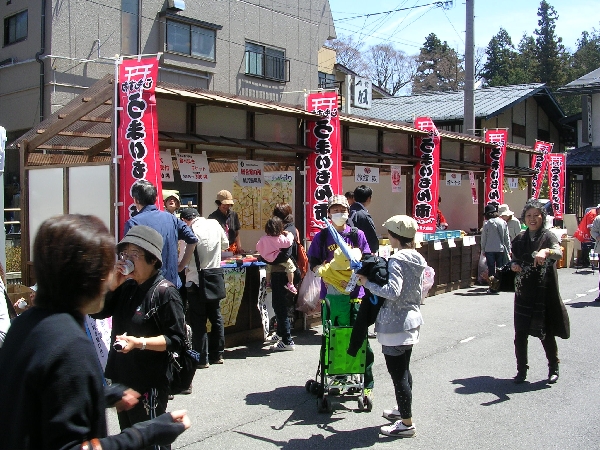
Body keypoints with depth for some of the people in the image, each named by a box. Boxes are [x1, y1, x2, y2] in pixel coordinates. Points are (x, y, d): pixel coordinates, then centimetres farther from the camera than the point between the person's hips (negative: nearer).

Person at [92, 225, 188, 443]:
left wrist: (139, 343, -28)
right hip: (121, 378, 8)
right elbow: (97, 312, 6)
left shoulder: (164, 291, -16)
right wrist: (112, 284, -7)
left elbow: (176, 340, -16)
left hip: (149, 384, -8)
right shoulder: (126, 286, 7)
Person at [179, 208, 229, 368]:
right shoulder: (214, 224, -1)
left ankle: (202, 359, 8)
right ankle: (217, 354, 25)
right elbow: (225, 244, 14)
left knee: (198, 320, 4)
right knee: (216, 316, 16)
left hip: (196, 280, -5)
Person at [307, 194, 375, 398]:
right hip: (330, 292, 2)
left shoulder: (357, 235, 5)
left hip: (354, 292, -1)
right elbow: (313, 262, 8)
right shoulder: (321, 237, 7)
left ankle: (367, 383, 4)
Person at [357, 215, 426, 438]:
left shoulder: (397, 260, -18)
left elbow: (392, 291, -29)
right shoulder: (418, 259, 8)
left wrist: (367, 283, -19)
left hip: (395, 324, -9)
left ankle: (406, 423, 7)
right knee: (403, 369, 22)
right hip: (412, 319, 10)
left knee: (397, 372, 0)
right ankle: (403, 409, 37)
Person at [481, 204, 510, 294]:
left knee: (491, 268, 4)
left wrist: (483, 250, 7)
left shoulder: (487, 223, -7)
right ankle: (498, 286, 9)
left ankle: (492, 288, 2)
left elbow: (483, 238, -2)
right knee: (500, 268, 10)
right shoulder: (503, 222, 1)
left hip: (489, 249, -2)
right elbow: (506, 237, 5)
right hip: (500, 249, 2)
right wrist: (508, 249, 13)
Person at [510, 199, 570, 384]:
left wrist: (546, 252, -49)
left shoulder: (548, 236, -6)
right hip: (523, 292, 4)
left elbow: (559, 253, -27)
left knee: (545, 332, 3)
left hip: (544, 292, -4)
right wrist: (513, 265, -1)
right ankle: (522, 369, 14)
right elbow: (514, 259, 23)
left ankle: (553, 368, 24)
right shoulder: (520, 239, 9)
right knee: (520, 332, 2)